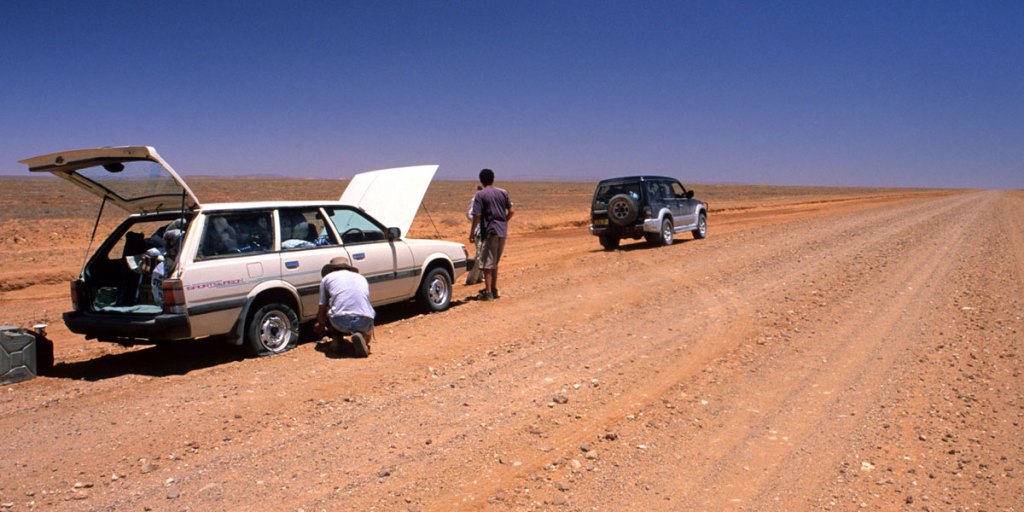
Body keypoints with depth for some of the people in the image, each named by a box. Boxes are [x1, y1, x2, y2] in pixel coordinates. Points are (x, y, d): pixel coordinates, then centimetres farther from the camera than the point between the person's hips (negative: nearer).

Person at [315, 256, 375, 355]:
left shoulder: (327, 277, 19)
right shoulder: (361, 278, 28)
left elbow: (322, 309, 21)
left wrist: (321, 326, 42)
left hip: (340, 322, 0)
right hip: (363, 323, 1)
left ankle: (336, 340, 20)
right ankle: (362, 336, 3)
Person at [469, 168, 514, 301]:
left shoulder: (480, 195, -7)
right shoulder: (503, 193, 8)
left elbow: (477, 215, -12)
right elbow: (511, 212, 8)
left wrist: (472, 232, -4)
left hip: (489, 231, -6)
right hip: (503, 232, 6)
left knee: (487, 263, 1)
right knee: (495, 262, 18)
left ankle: (488, 292, 0)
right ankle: (494, 289, 23)